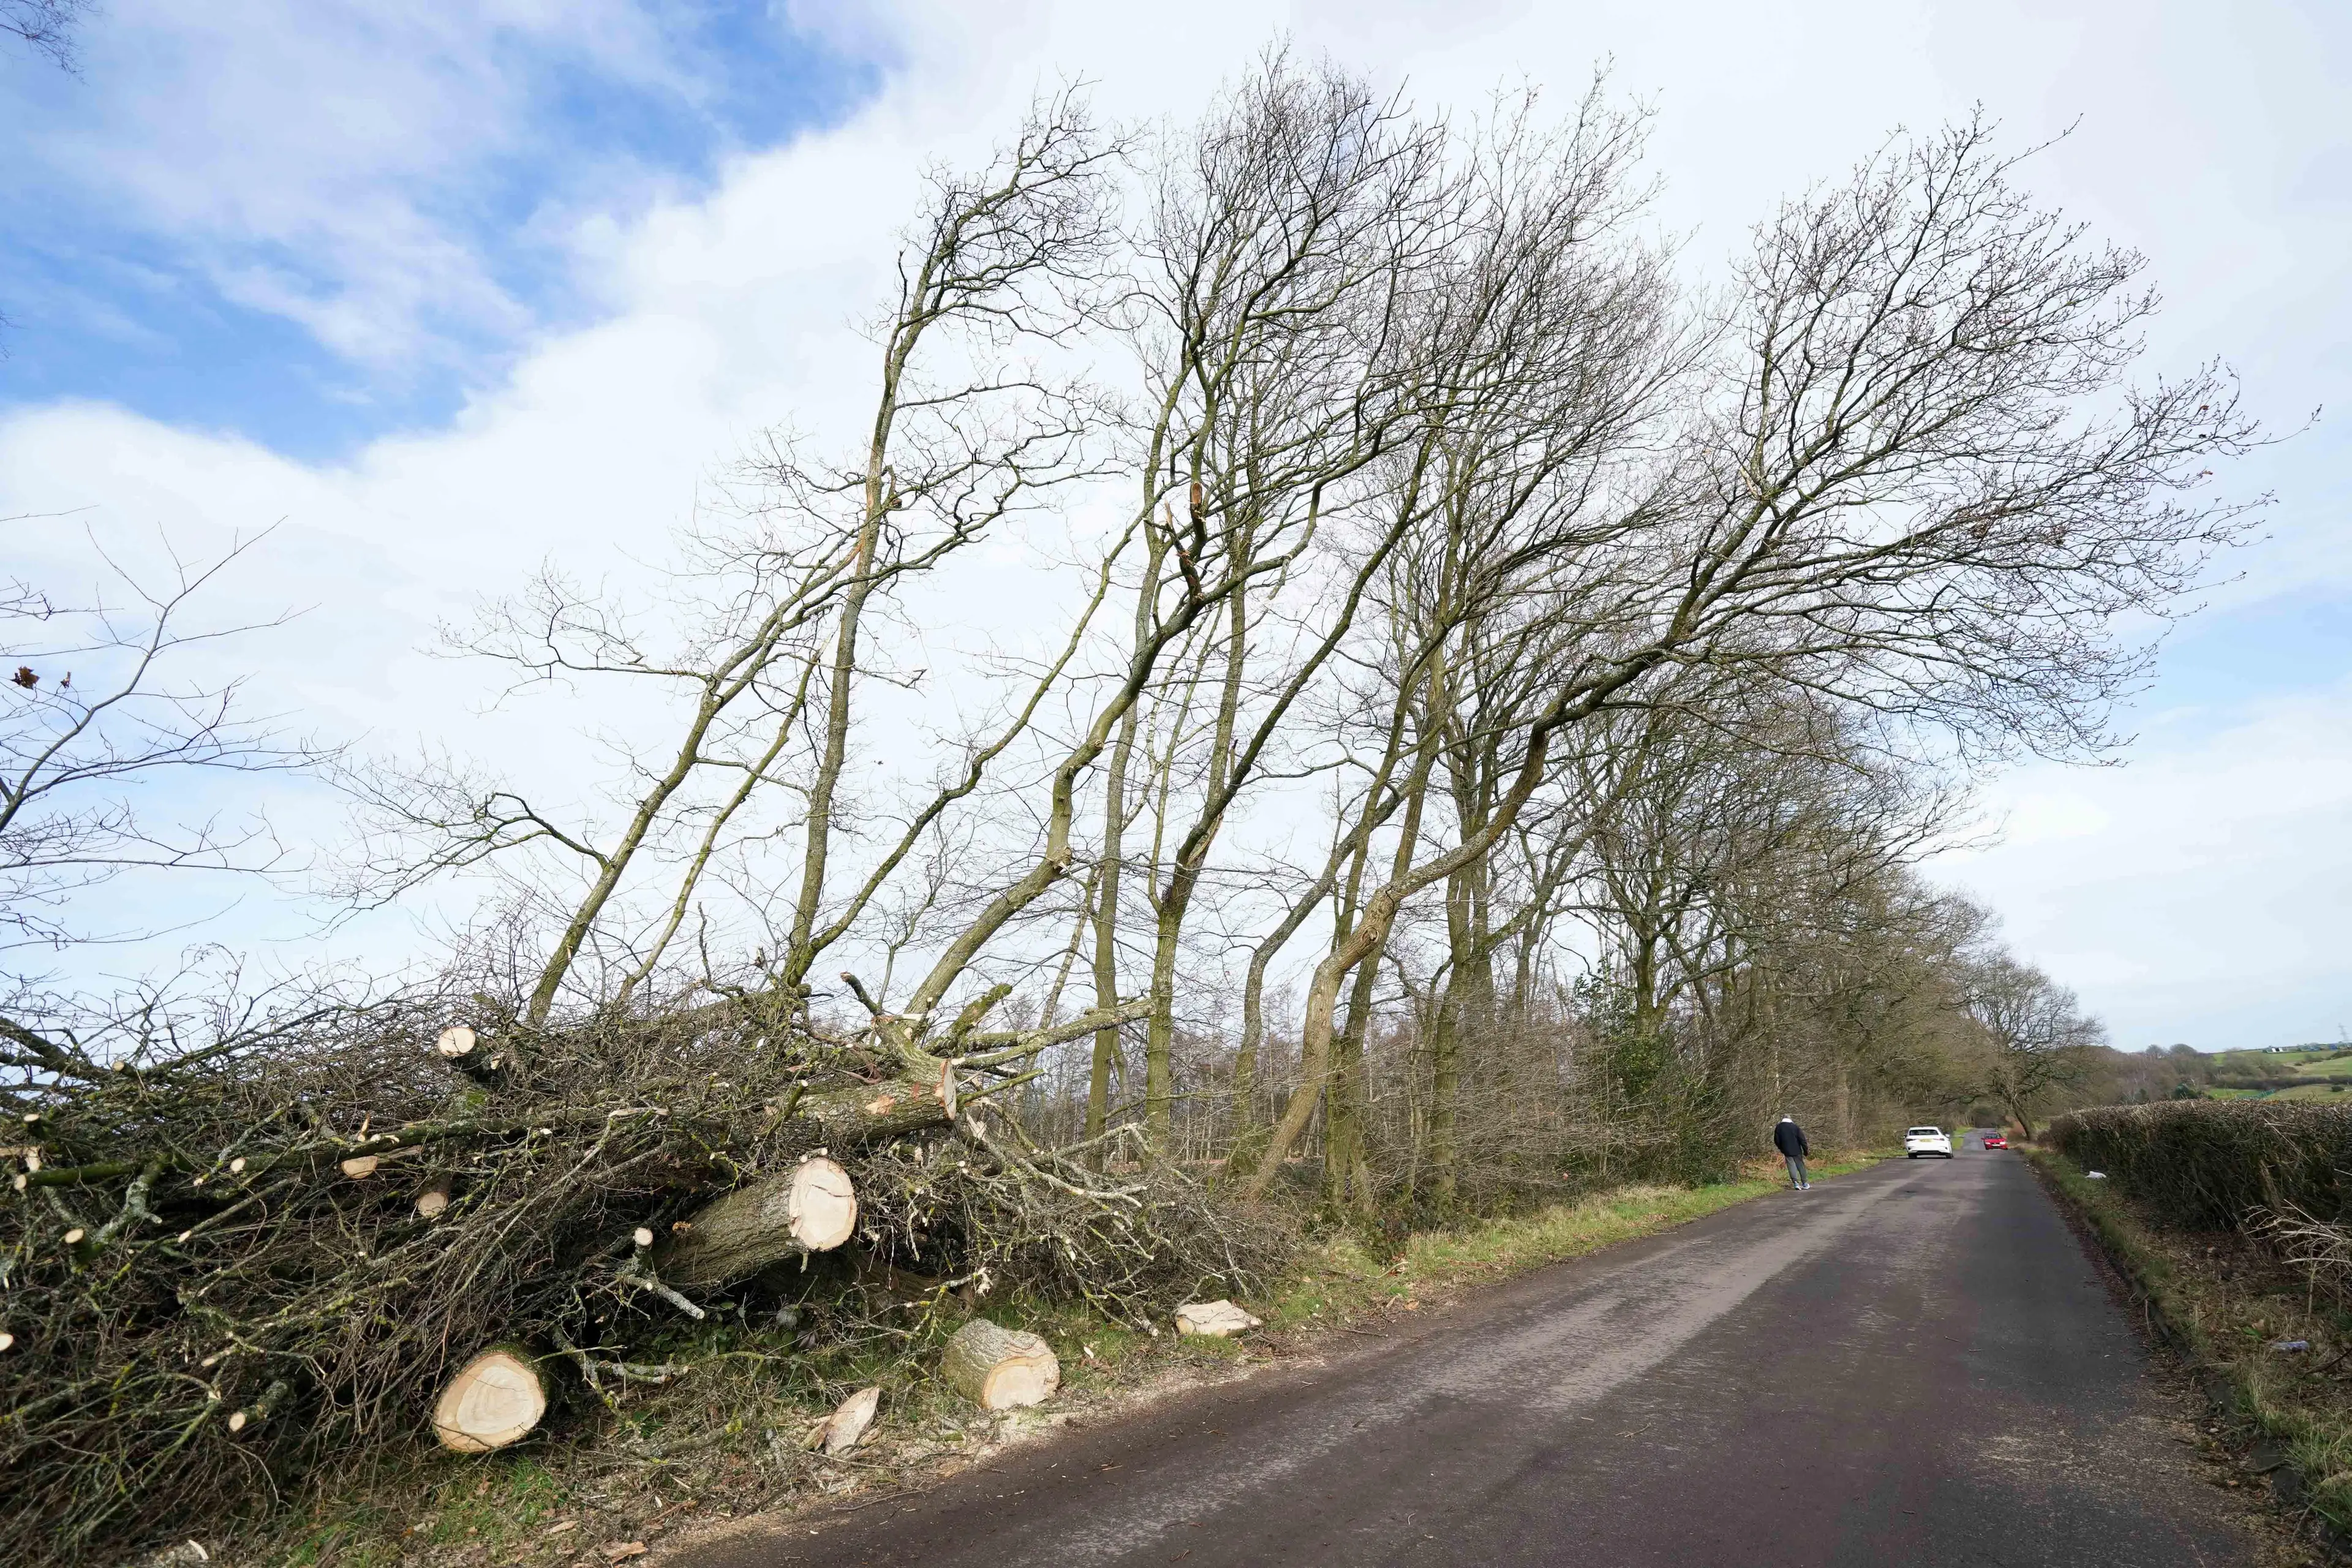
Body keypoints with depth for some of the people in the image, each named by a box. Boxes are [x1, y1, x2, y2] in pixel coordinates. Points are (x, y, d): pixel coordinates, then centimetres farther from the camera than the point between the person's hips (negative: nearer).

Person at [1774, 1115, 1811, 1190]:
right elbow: (1802, 1139, -6)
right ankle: (1805, 1184, 15)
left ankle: (1795, 1182, -14)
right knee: (1800, 1166, 10)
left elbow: (1776, 1141, 6)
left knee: (1791, 1166, 2)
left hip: (1787, 1152, 1)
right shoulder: (1795, 1127, -4)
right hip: (1797, 1151, -1)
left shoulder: (1778, 1128, 2)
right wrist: (1806, 1150, 1)